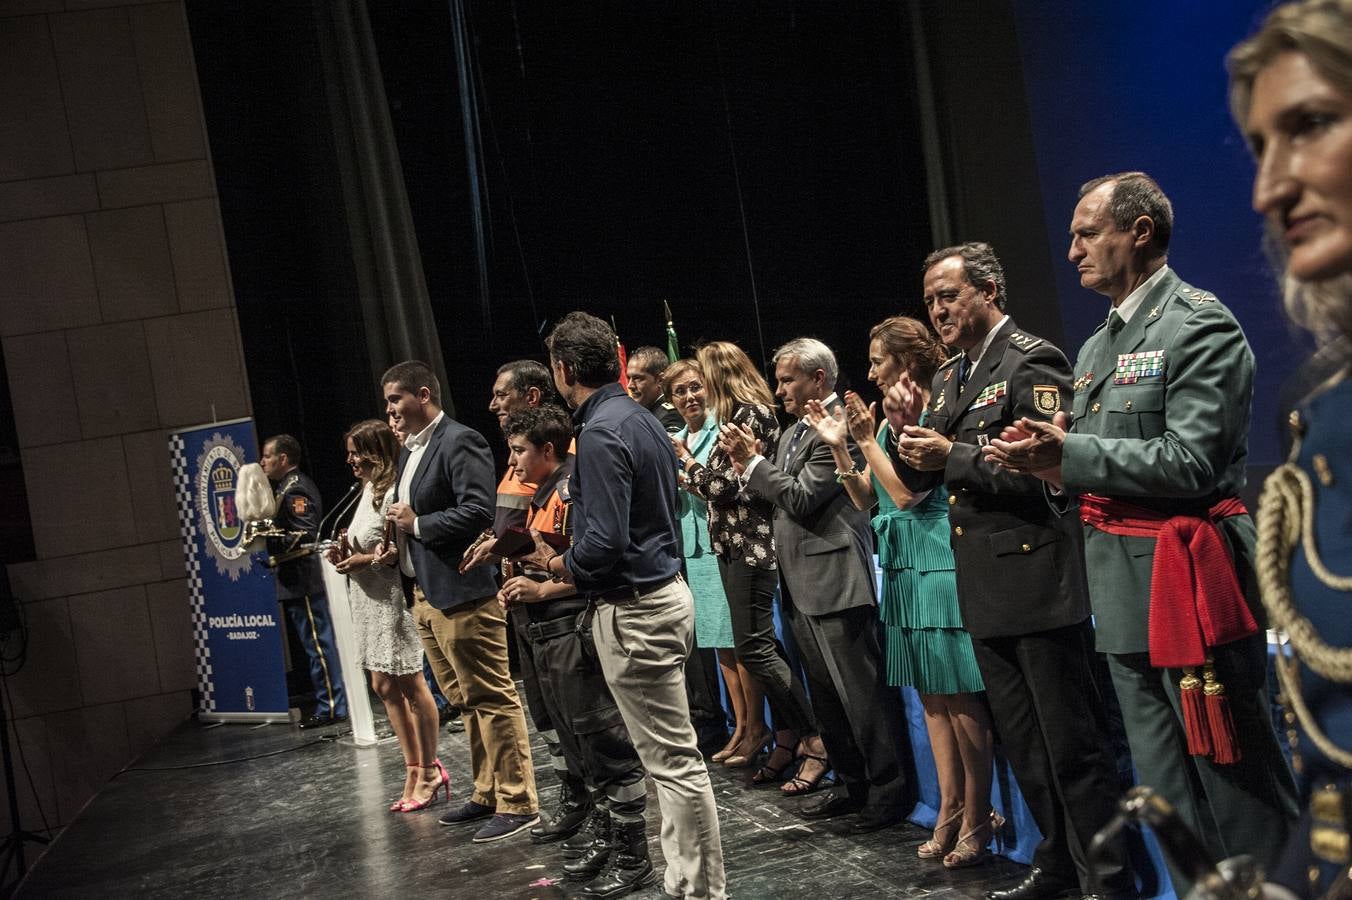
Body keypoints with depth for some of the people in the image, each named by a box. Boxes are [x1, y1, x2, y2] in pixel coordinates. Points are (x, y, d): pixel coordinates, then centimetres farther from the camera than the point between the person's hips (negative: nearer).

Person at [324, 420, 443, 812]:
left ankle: (429, 771, 10)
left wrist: (367, 560, -19)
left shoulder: (394, 492, -17)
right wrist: (346, 555, 3)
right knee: (383, 685, 11)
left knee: (410, 684, -1)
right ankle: (415, 772, 18)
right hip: (369, 600, 10)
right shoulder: (368, 490, 14)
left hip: (393, 598, -10)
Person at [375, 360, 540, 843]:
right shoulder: (410, 450, 17)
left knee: (492, 698, -3)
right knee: (466, 701, 16)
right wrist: (400, 549, 8)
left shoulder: (459, 441, -13)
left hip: (461, 594, -10)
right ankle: (488, 793, 26)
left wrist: (418, 524, -15)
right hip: (424, 594, 10)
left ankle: (516, 803, 2)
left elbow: (478, 510, -23)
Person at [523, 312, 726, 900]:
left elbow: (605, 541, -24)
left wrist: (560, 566, -5)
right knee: (667, 754, 17)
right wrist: (571, 560, 16)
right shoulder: (640, 419, 12)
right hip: (665, 591, 10)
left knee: (673, 759, -3)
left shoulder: (600, 433, -18)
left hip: (634, 609, -10)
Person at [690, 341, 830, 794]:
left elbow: (724, 485, -16)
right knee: (761, 646, 10)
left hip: (749, 546, -10)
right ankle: (789, 738, 15)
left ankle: (815, 739, -5)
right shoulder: (748, 413, 16)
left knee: (754, 648, -10)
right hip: (739, 545, 10)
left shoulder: (748, 415, -13)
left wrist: (687, 461, -2)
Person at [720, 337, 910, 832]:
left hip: (835, 580, -10)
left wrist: (752, 461, -10)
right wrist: (749, 463, 3)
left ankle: (889, 790, 6)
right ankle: (850, 784, 26)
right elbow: (782, 500, 17)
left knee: (862, 692, -3)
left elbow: (802, 499, -18)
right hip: (801, 585, 10)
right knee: (825, 694, 16)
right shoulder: (797, 431, 16)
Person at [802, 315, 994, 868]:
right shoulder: (892, 423, 12)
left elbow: (907, 493, -18)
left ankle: (977, 820, 7)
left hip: (939, 567, -9)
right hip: (904, 569, 9)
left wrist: (867, 440, -12)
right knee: (931, 696, 12)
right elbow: (866, 500, 13)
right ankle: (950, 812, 19)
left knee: (960, 697, -2)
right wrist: (839, 446, 4)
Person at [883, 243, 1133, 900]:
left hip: (1038, 581, -9)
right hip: (988, 592, 9)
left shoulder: (1031, 363, -11)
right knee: (1023, 744, 17)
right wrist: (907, 430, -2)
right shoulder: (948, 379, 15)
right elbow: (920, 481, 17)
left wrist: (954, 457, -20)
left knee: (1072, 742, -1)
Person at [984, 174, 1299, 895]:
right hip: (1124, 592, 9)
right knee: (1168, 788, 13)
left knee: (1237, 784, -4)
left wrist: (1068, 452, -18)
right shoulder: (1098, 346, 18)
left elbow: (1190, 462, -17)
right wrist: (1053, 463, 0)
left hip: (1187, 584, -8)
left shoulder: (1200, 325, -8)